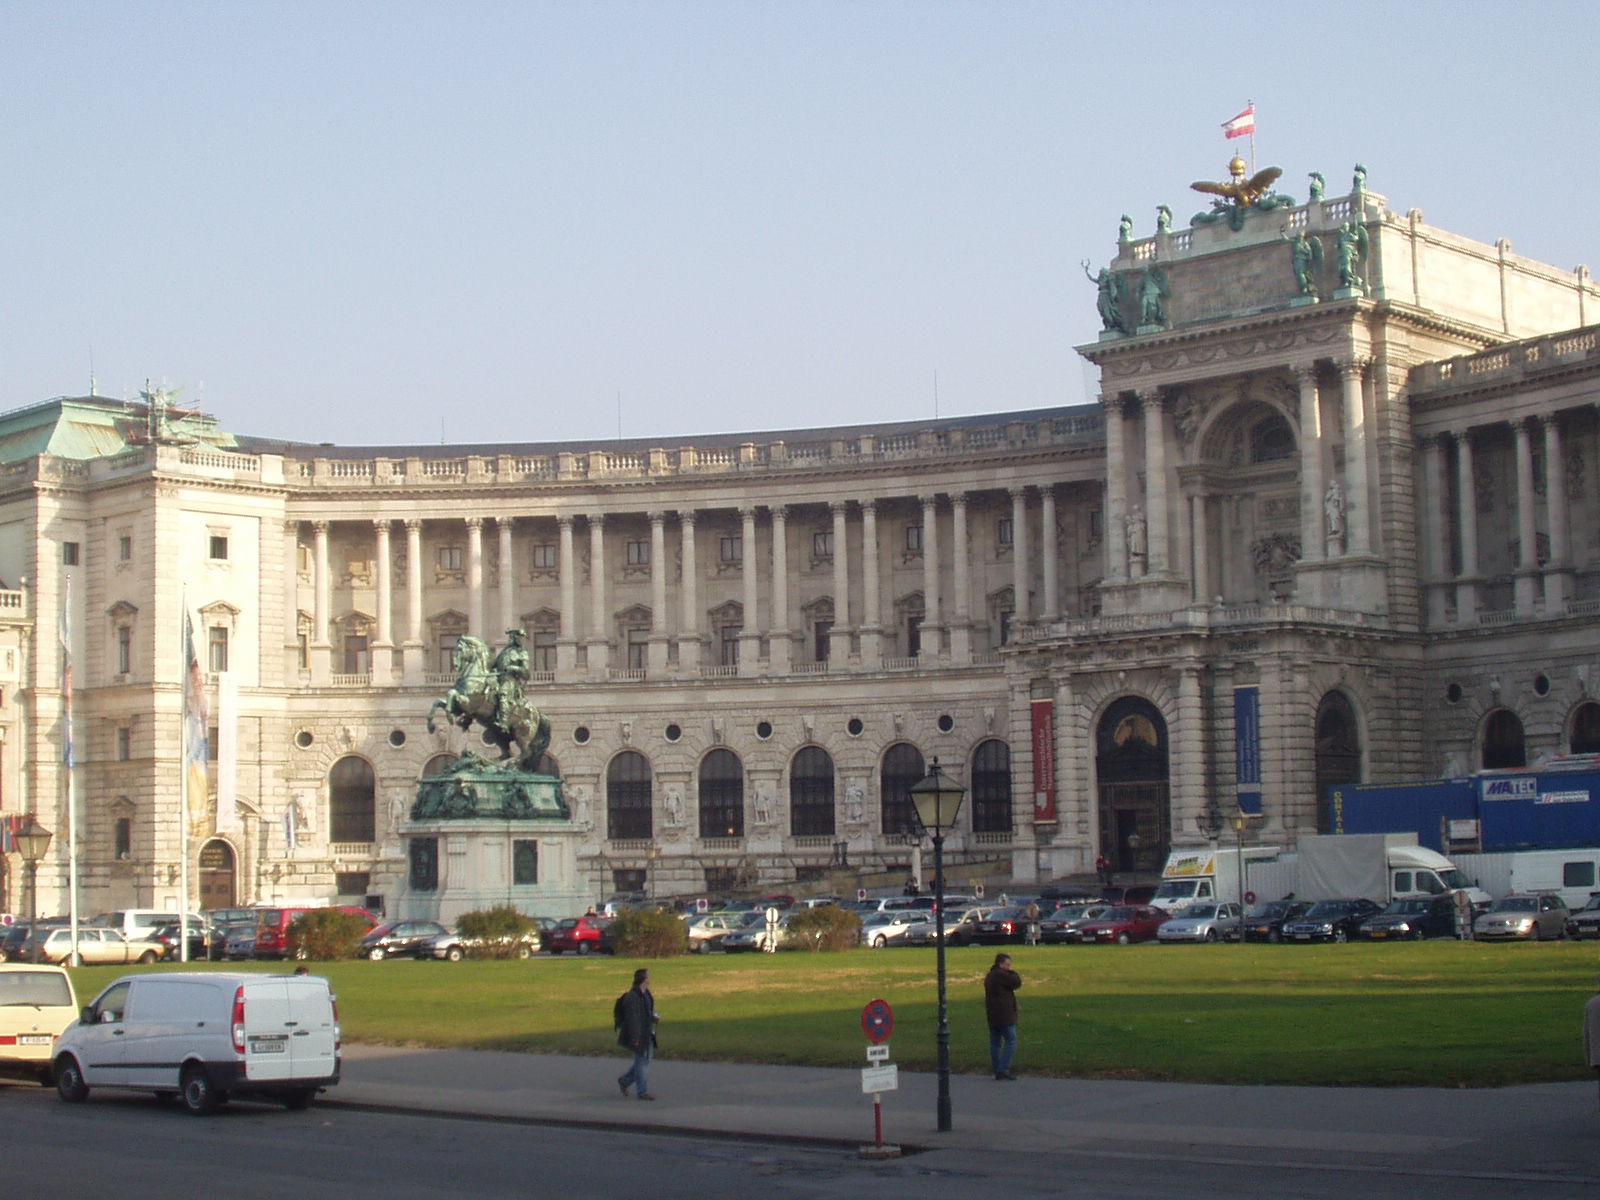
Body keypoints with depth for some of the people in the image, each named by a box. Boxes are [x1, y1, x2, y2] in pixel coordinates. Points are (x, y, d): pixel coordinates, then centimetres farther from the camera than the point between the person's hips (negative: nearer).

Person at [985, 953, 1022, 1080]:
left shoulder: (989, 976, 17)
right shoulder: (1001, 975, -14)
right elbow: (1017, 982, -11)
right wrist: (1013, 974, 5)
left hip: (992, 1016, 10)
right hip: (1004, 1016, -10)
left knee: (995, 1043, 9)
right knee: (1011, 1041, -6)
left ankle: (997, 1071, 10)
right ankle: (1004, 1070, -13)